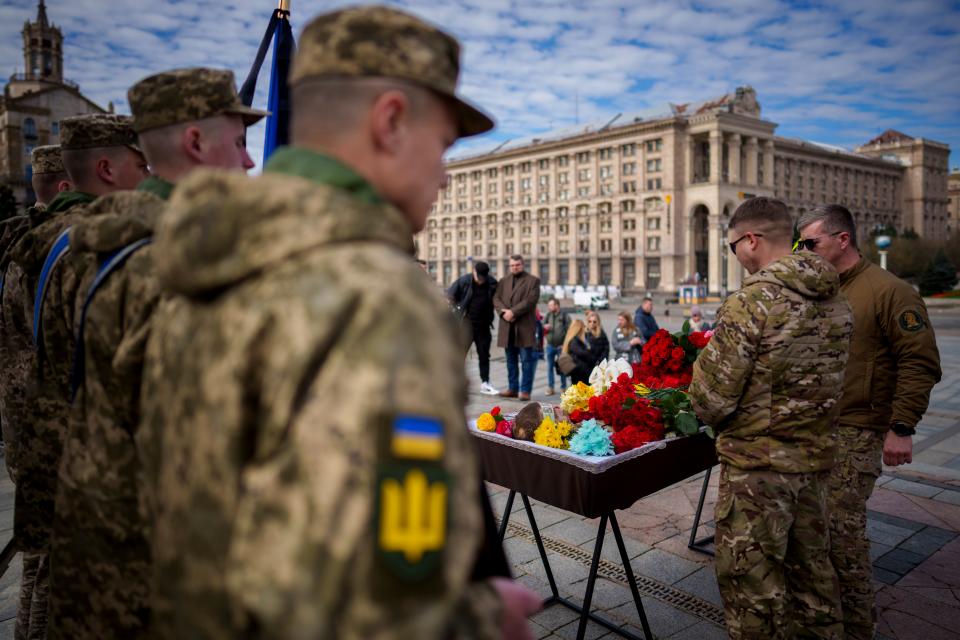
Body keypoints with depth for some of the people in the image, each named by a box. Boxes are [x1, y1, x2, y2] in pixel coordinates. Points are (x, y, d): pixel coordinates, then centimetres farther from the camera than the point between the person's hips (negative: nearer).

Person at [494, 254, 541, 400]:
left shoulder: (533, 280, 3)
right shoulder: (503, 281, 18)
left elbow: (531, 300, -9)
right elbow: (496, 299, 8)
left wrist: (513, 312, -15)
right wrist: (503, 311, -12)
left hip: (525, 326, -4)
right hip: (507, 326, 5)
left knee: (527, 359, -3)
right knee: (511, 360, 10)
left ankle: (525, 390, 1)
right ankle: (512, 388, 18)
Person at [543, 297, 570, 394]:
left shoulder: (565, 315, -4)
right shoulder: (548, 315, 9)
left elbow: (569, 330, -7)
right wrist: (544, 327, -9)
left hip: (561, 346, -4)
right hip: (550, 345, 4)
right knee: (550, 367, 6)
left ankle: (563, 387, 13)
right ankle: (550, 387, 14)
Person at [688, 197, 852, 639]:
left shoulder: (751, 302, -20)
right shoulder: (836, 301, 4)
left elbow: (712, 394, -18)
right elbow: (821, 377, 10)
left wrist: (712, 418, 3)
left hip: (757, 461, -7)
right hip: (815, 456, 8)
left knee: (751, 582, 8)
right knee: (811, 569, 23)